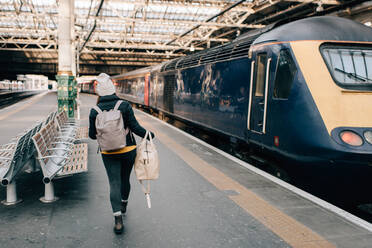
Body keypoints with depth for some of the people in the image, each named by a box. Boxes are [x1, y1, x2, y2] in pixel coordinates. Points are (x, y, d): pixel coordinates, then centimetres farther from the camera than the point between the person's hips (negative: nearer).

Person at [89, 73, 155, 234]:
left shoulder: (95, 111, -7)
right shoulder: (124, 106, -11)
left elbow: (92, 135, 0)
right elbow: (134, 127, -12)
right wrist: (148, 135, 4)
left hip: (108, 154, 0)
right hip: (128, 150, 1)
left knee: (114, 184, 2)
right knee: (125, 179, 20)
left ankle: (118, 220, -5)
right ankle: (123, 205, 44)